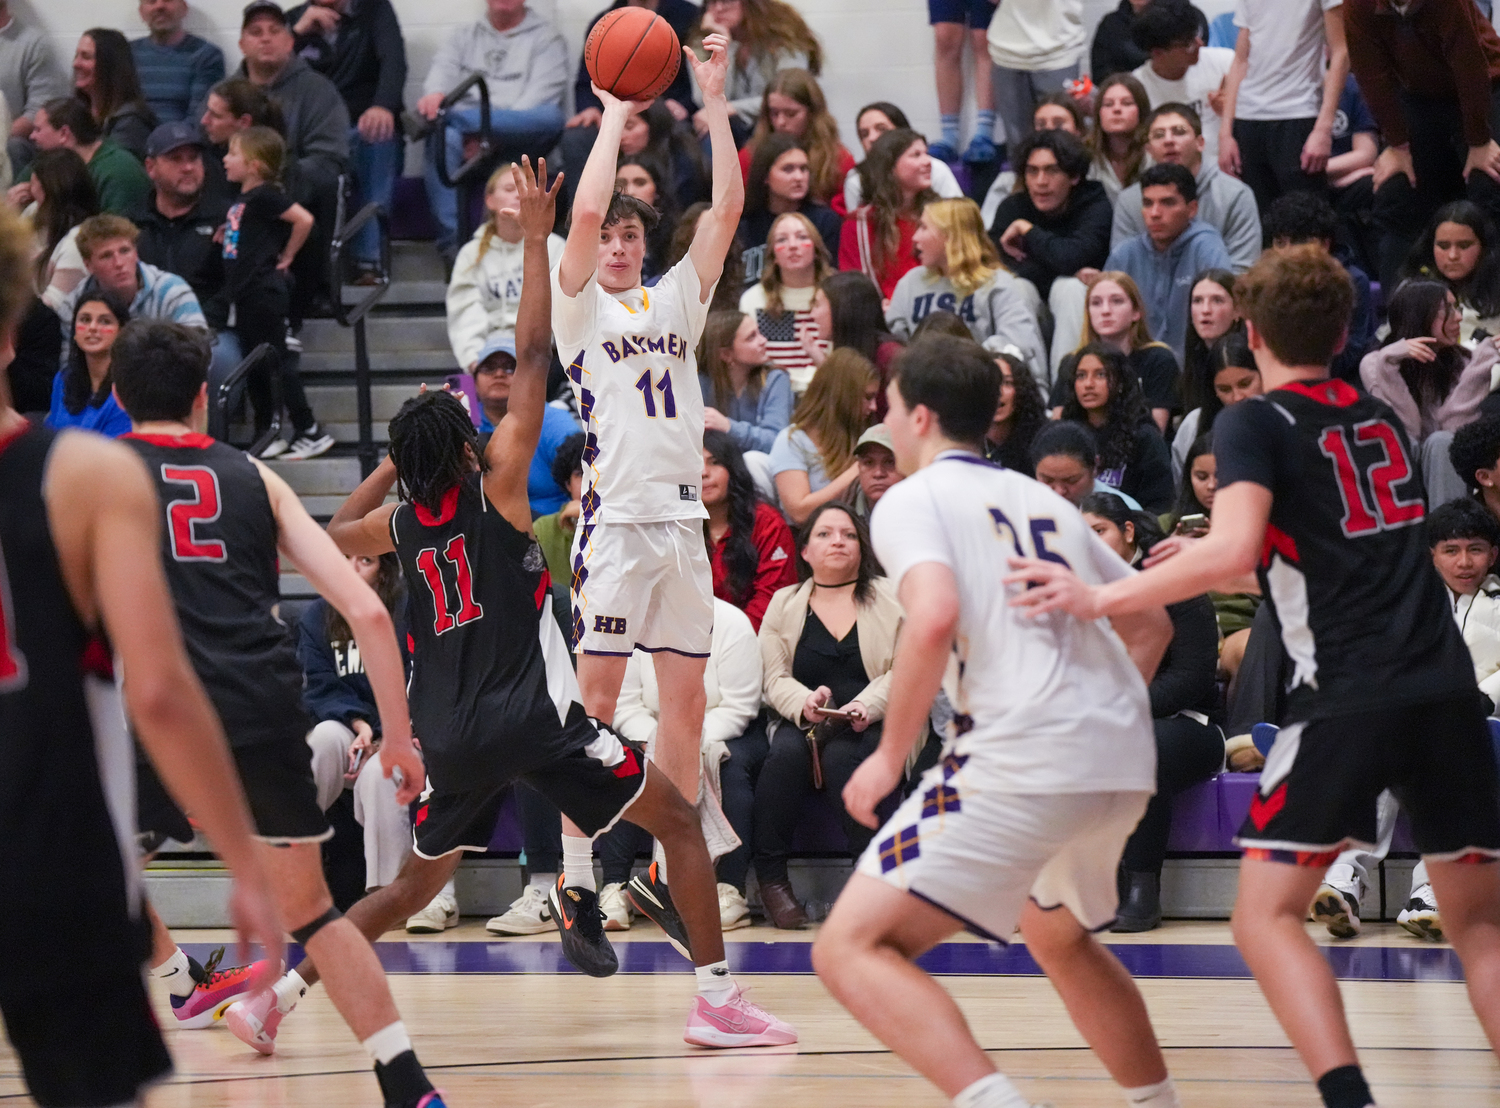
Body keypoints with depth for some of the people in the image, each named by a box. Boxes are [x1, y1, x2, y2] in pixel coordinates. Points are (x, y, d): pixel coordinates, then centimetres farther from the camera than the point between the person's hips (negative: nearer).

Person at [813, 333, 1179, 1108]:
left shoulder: (912, 499, 2)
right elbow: (1151, 624, 29)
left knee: (852, 946, -10)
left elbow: (936, 616, -17)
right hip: (1126, 760, 8)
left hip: (1023, 758, -8)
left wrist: (891, 754, -8)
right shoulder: (1043, 502, 24)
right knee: (1057, 934, 35)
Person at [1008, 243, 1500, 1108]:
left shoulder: (1257, 424, 1)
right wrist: (1210, 566, 37)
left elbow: (1234, 552, -16)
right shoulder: (1381, 420, 20)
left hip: (1350, 698, -6)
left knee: (1268, 915, 0)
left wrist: (1099, 600, -12)